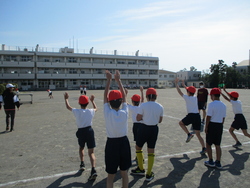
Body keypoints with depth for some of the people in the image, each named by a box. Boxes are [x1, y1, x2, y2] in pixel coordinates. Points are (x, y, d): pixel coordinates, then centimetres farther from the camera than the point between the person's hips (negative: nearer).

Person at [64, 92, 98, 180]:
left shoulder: (76, 111, -10)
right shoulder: (91, 111, -5)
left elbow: (68, 107, 9)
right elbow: (96, 108, 20)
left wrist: (66, 98, 25)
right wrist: (92, 100, 33)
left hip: (81, 132, 0)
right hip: (89, 131, 0)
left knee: (81, 148, 30)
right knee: (91, 152, 1)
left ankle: (82, 164, 30)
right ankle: (93, 170, -14)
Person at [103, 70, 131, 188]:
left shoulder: (107, 113, -16)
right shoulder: (124, 112, -13)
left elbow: (105, 96, -5)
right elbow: (124, 96, 0)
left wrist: (109, 80, 0)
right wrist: (118, 80, 6)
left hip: (111, 143, -1)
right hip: (123, 142, 2)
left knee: (111, 175, 12)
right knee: (124, 173, 18)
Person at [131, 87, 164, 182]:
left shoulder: (143, 105, -15)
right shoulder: (160, 107, -3)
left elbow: (138, 118, -11)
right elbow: (160, 121, 6)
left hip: (144, 128, -3)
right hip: (154, 129, 4)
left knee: (138, 147, 19)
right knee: (151, 151, 13)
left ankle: (141, 169, 31)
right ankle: (149, 174, 20)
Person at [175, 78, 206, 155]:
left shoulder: (187, 98, -6)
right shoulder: (195, 97, 12)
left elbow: (179, 92, 3)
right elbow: (191, 92, 31)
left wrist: (176, 84, 15)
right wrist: (184, 85, 42)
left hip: (191, 116, -6)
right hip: (197, 116, 6)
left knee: (181, 123, 20)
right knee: (198, 134, 11)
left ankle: (189, 134, 5)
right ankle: (203, 148, 5)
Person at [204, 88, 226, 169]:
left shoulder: (211, 104, -14)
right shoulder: (223, 105, 6)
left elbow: (208, 117, -15)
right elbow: (223, 118, 10)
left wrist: (206, 127, -8)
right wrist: (220, 125, 19)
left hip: (212, 125, -6)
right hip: (220, 126, 6)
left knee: (208, 144, 9)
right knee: (218, 145, 13)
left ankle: (211, 161, 15)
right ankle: (218, 163, 19)